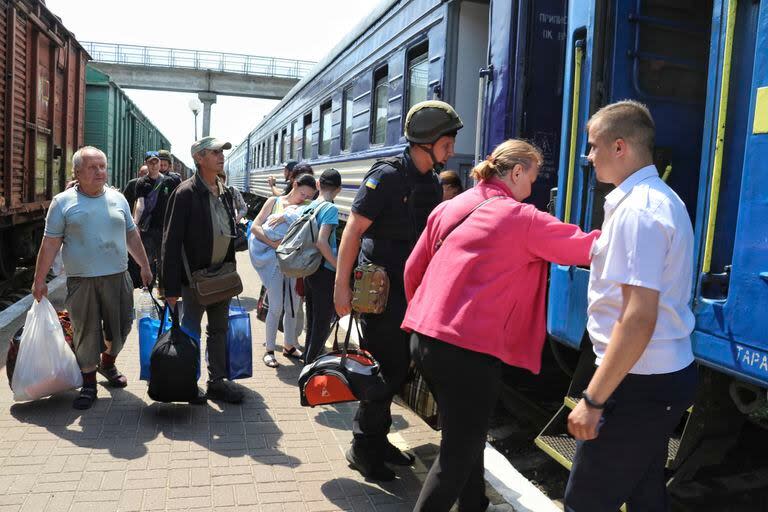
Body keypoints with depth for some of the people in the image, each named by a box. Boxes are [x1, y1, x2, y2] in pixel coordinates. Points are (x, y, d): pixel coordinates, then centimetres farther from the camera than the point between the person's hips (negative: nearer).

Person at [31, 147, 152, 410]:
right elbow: (50, 243, -1)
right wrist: (39, 280, -1)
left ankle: (107, 363, 39)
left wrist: (144, 266, 15)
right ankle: (89, 384, 20)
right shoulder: (63, 202, -1)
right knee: (86, 333, 4)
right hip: (81, 281, -3)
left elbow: (132, 235, 15)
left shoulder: (117, 198, 9)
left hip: (118, 277, 3)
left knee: (120, 327, 11)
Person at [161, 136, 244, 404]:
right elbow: (171, 241, -16)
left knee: (219, 330, 14)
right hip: (194, 275, -7)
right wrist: (171, 286, -18)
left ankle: (217, 382, 27)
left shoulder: (225, 193, 8)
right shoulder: (186, 193, -14)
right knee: (191, 332, 6)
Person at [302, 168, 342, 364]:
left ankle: (308, 359, 31)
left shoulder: (310, 206, 7)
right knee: (323, 323, 2)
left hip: (308, 270, 8)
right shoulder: (330, 208, -14)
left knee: (312, 319, 20)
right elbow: (321, 242, -24)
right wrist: (340, 267, -19)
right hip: (325, 272, -8)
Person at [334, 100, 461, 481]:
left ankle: (377, 439, 31)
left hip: (410, 290, 8)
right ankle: (363, 448, 16)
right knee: (386, 368, -3)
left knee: (398, 367, 14)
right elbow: (353, 230, -15)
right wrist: (341, 286, -17)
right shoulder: (387, 176, -13)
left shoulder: (431, 185, 10)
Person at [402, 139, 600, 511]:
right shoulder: (522, 219, -7)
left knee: (464, 439, 23)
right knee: (458, 453, 5)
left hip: (424, 338, 8)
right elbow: (590, 248, -3)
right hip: (470, 349, -8)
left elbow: (413, 270, 14)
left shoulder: (449, 208, 10)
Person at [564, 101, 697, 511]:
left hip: (641, 384, -10)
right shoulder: (661, 198, 11)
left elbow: (638, 320, -27)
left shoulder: (636, 210, -21)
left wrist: (592, 400, -24)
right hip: (667, 372, 10)